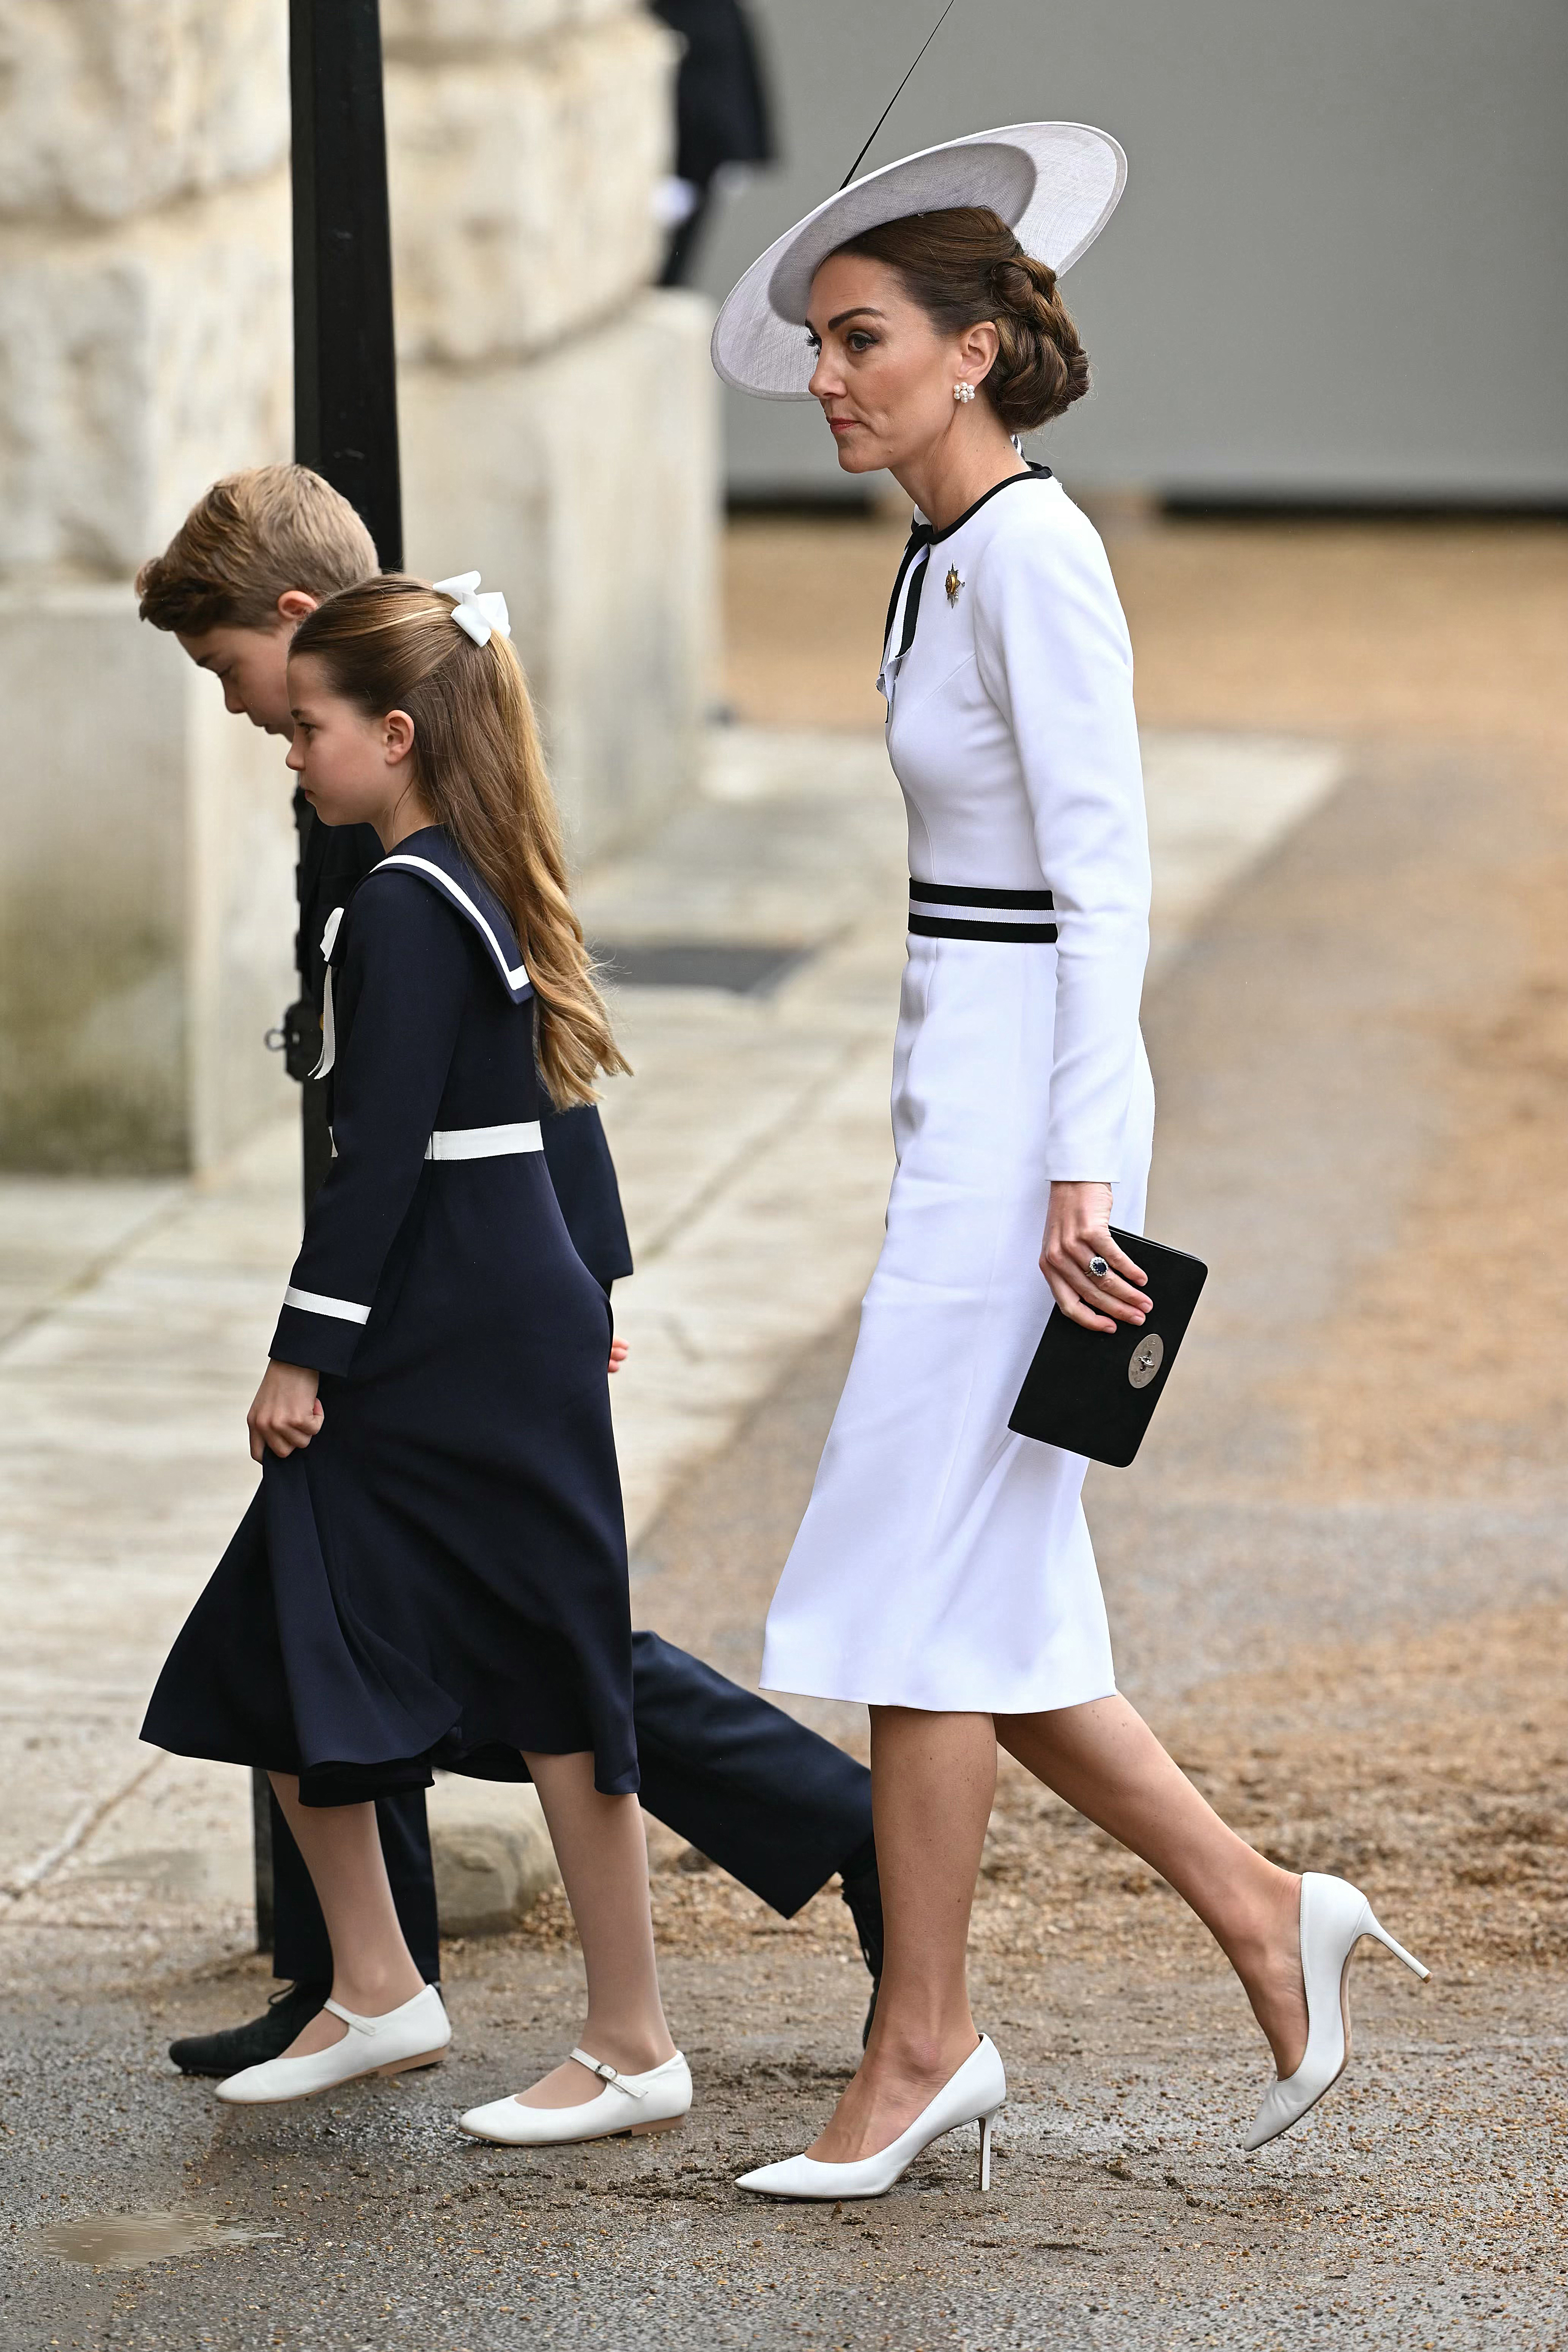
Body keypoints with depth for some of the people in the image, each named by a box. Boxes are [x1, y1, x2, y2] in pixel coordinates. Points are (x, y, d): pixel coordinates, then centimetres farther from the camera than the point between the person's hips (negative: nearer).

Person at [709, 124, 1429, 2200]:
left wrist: (1077, 1170, -22)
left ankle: (923, 2041, 6)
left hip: (1027, 1102, -10)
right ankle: (1259, 1912, 17)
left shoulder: (1033, 552, -15)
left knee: (923, 1580, -3)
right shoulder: (948, 559, 14)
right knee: (981, 1597, 10)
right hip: (969, 1097, 10)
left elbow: (1105, 868, -19)